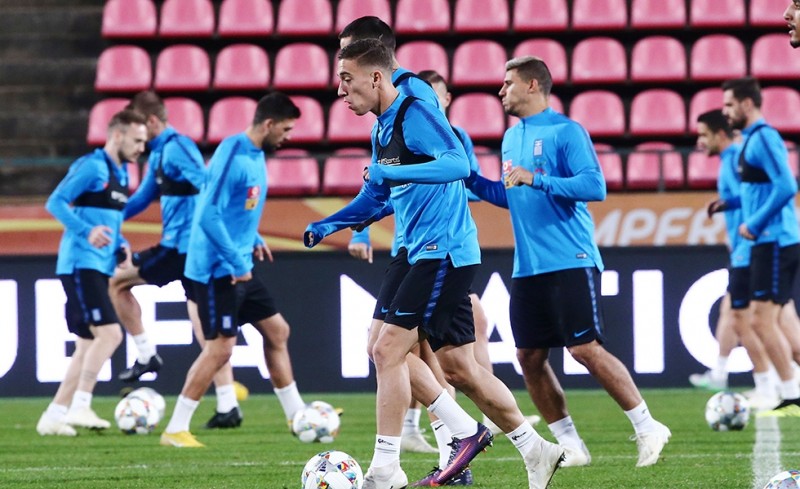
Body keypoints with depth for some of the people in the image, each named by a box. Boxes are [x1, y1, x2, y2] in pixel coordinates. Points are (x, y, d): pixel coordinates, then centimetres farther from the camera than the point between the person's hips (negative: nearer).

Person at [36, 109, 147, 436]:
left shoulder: (120, 173, 17)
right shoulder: (91, 166, -11)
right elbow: (55, 203, -16)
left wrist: (121, 245, 10)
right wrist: (87, 232, -28)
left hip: (100, 267, 10)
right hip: (80, 264, -10)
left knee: (88, 345, 9)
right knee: (109, 333, -18)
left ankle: (53, 416, 12)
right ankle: (79, 407, -16)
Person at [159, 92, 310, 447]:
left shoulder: (255, 156, 10)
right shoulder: (233, 156, -19)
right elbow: (209, 216, -24)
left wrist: (253, 241, 11)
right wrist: (236, 263, -22)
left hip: (239, 268, 10)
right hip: (218, 269, -10)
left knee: (277, 331, 14)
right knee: (220, 347, -10)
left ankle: (297, 414, 24)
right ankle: (175, 429, -5)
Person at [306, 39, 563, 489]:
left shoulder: (415, 114, -13)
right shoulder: (383, 130, 16)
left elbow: (458, 164, -28)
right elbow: (375, 197, 27)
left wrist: (393, 172, -32)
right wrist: (327, 226, 14)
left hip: (444, 251, -10)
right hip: (428, 254, 10)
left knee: (389, 349, -12)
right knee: (458, 365, 11)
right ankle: (536, 451, 19)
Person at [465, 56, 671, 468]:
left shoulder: (565, 132, -8)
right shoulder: (512, 137, 16)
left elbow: (594, 186, -16)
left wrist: (536, 179, -21)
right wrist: (470, 179, 14)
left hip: (570, 262, -8)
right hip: (527, 267, 8)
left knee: (585, 348, -12)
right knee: (529, 356, 3)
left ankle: (647, 428, -1)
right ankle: (570, 446, 11)